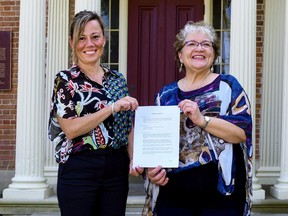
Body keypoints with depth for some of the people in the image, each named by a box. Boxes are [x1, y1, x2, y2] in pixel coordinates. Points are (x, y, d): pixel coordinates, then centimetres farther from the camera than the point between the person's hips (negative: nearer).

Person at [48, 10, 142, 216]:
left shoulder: (118, 79, 8)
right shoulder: (65, 80, -4)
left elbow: (128, 127, 11)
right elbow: (70, 129, -16)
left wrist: (133, 160, -4)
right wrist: (113, 108, -20)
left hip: (117, 168, 4)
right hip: (78, 170, -4)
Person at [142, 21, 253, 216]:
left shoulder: (228, 85, 2)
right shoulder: (166, 94, 10)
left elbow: (243, 132, -10)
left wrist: (202, 119, -21)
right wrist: (151, 168, -4)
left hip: (222, 192, -2)